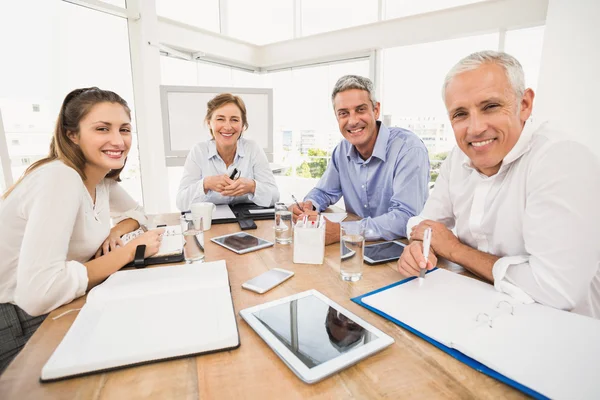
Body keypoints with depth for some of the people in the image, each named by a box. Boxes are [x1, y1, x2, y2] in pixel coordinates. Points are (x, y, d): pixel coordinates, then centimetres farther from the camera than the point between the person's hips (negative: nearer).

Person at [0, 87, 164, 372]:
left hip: (54, 310, 7)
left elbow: (136, 211, 15)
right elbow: (37, 293, -34)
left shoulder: (102, 177, -2)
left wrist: (116, 233, -6)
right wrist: (129, 251, -25)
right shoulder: (60, 178, -26)